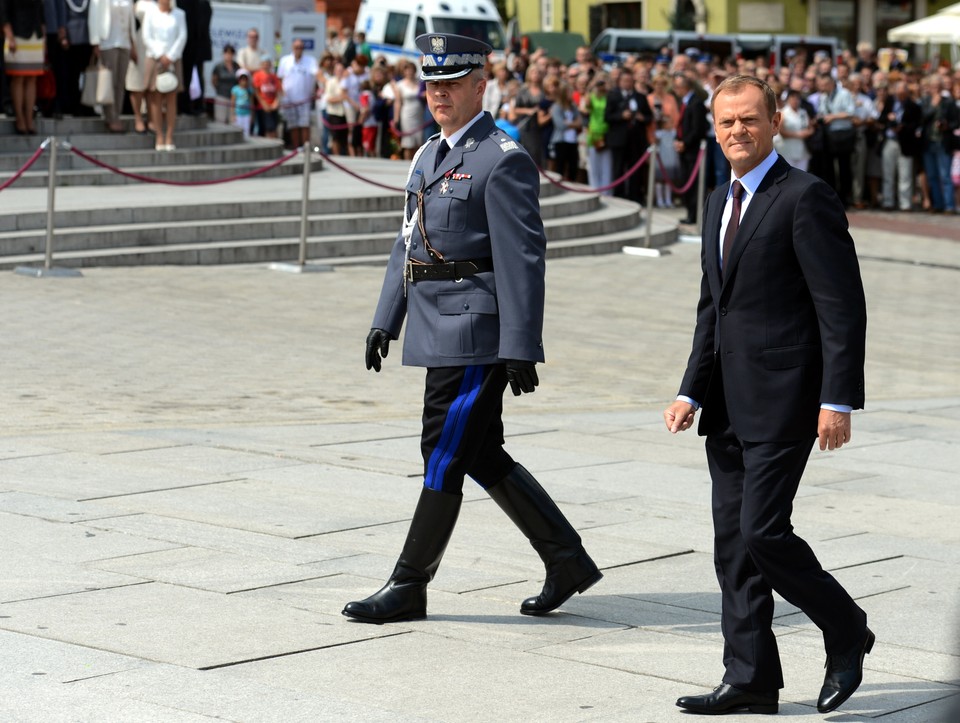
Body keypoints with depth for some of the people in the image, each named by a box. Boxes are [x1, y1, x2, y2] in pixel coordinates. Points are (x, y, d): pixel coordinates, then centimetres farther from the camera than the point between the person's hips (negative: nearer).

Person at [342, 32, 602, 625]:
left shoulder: (504, 161, -12)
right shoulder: (430, 155, 16)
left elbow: (523, 260, -16)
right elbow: (408, 242, 22)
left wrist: (520, 351, -19)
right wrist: (386, 320, 18)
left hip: (475, 332, -10)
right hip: (438, 327, 10)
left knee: (444, 455, -3)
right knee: (481, 454, 13)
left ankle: (409, 587, 5)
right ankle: (567, 560, 22)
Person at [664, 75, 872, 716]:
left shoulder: (806, 198, -10)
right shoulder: (719, 204, 16)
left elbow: (844, 307, -14)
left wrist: (838, 400, -18)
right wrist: (692, 392, 14)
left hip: (783, 398, -8)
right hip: (730, 401, 8)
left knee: (763, 531, -12)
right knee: (733, 540, 7)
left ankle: (846, 631, 11)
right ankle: (751, 681, 13)